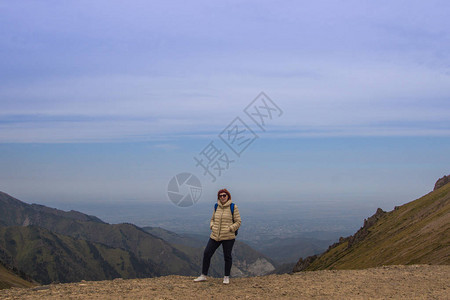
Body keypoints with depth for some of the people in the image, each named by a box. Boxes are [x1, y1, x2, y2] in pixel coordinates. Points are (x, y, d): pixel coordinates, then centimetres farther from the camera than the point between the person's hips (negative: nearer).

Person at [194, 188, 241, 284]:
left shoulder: (233, 207, -5)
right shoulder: (217, 207, 8)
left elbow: (238, 222, -5)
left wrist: (229, 229, -15)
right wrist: (212, 227, 2)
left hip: (228, 237, -4)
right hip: (215, 236, 4)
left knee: (227, 256, 5)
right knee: (206, 254, 2)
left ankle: (226, 277, 21)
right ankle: (203, 276, 14)